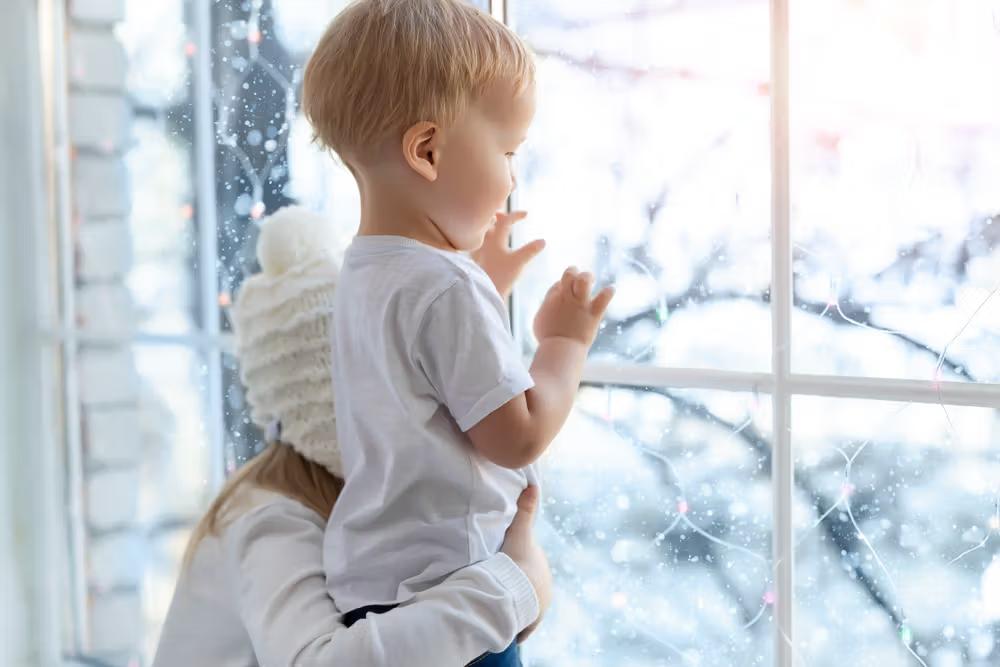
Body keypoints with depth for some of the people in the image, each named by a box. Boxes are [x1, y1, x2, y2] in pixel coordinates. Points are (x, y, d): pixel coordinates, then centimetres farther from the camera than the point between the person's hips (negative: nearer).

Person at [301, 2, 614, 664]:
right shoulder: (446, 289, -22)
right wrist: (565, 342, -5)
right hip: (440, 589, -10)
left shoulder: (366, 275, 8)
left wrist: (486, 283, 22)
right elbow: (519, 437, -19)